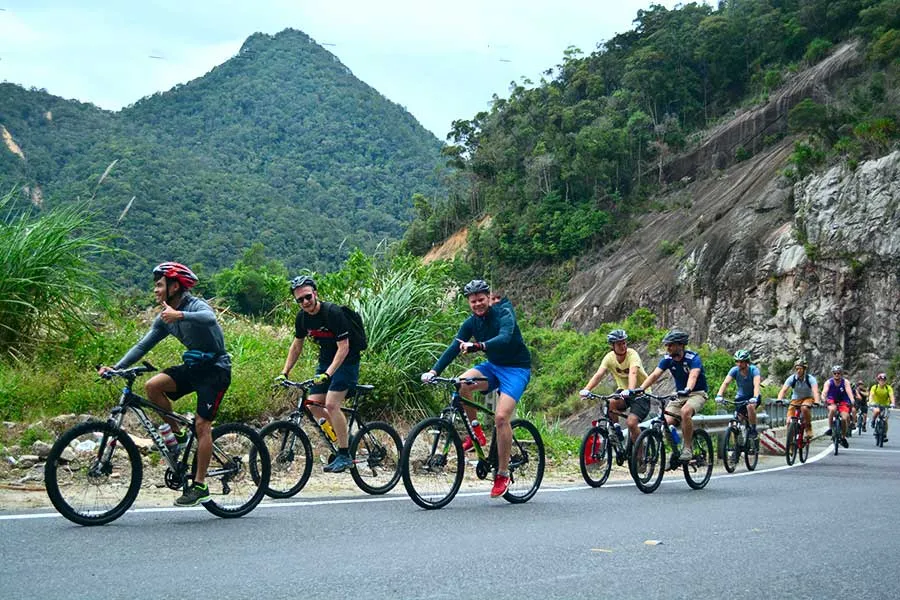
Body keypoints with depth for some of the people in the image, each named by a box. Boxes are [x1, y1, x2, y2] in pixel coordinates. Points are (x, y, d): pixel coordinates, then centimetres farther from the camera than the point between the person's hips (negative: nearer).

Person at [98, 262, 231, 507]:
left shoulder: (196, 305, -17)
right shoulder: (164, 318, 6)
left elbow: (209, 319, -41)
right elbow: (143, 345, 4)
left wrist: (179, 315, -57)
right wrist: (116, 367, -8)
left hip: (215, 368, -7)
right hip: (193, 367, 7)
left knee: (202, 424, -13)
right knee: (152, 386, -16)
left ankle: (200, 486, -5)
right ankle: (178, 434, 1)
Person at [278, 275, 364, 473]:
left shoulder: (333, 313, -24)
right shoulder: (302, 317, -2)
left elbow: (343, 348, -25)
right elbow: (296, 346, 11)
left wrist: (328, 374, -34)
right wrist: (284, 373, 5)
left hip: (346, 361, -7)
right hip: (325, 361, 7)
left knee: (331, 404, -20)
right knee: (313, 406, -2)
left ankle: (345, 455, -12)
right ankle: (344, 435, 20)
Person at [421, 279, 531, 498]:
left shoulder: (504, 314, -17)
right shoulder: (471, 323, -1)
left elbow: (504, 338, -37)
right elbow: (454, 347, -10)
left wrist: (477, 346, -53)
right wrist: (434, 371, -23)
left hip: (516, 368, -5)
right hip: (493, 366, 6)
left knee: (501, 417, -22)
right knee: (461, 384, -25)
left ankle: (503, 474, -10)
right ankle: (476, 432, -4)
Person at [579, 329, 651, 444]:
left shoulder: (632, 354, -21)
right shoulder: (610, 357, -10)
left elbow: (633, 373, -38)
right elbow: (598, 374, -22)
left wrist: (630, 391, -56)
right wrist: (586, 389, -39)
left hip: (640, 393, -4)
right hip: (623, 391, 4)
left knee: (631, 423, -22)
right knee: (609, 404, -27)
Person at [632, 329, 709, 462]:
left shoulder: (693, 358, -19)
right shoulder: (668, 359, -5)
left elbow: (693, 376, -37)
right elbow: (654, 375, -15)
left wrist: (687, 390, -58)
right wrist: (640, 389, -31)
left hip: (697, 393, -5)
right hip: (679, 395, 5)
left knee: (685, 411, -36)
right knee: (666, 421, -17)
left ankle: (688, 448, -22)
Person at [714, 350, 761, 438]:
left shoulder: (753, 369, -23)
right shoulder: (734, 370, -16)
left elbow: (756, 384, -37)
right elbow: (725, 383, -28)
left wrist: (755, 397, -55)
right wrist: (719, 395, -45)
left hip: (752, 396, -3)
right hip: (740, 397, 3)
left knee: (750, 406, -34)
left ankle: (753, 429, -17)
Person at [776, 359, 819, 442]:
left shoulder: (810, 379, -19)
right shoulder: (791, 378, -15)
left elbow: (815, 391, -34)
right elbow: (783, 390, -25)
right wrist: (779, 399, -45)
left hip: (808, 398, -2)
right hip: (796, 399, 2)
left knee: (804, 408, -36)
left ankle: (809, 428, -17)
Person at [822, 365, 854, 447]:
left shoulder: (845, 382, -14)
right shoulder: (829, 382, -14)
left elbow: (849, 392, -28)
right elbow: (824, 392, -27)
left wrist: (852, 401, -47)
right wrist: (824, 399, -49)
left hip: (843, 402, 0)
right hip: (832, 401, 0)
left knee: (844, 418, -18)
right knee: (832, 409, -35)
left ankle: (843, 438, 4)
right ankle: (830, 428, -18)